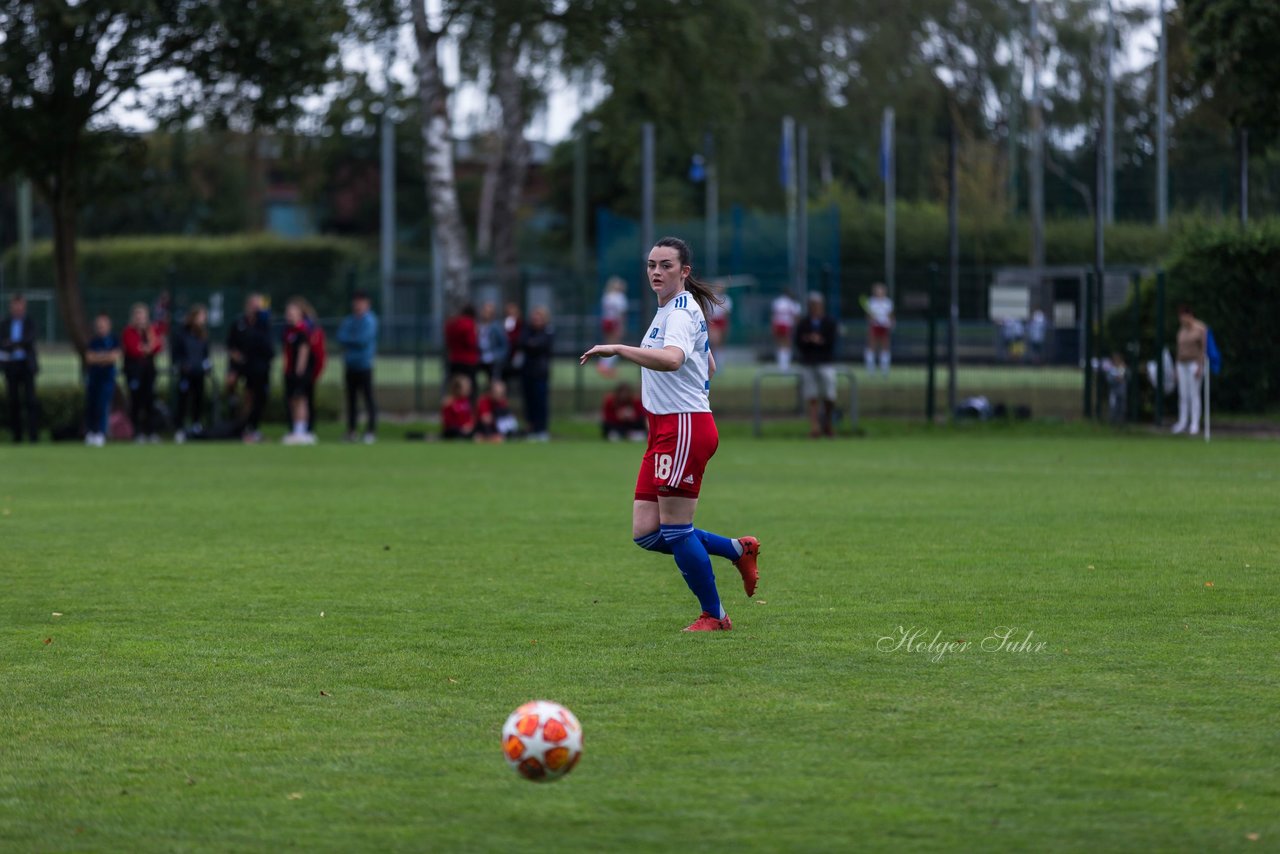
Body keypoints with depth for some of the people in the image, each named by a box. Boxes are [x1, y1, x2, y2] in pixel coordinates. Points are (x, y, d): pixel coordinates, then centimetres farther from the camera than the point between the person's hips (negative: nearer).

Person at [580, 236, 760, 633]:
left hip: (684, 428, -10)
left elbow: (672, 359, -35)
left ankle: (714, 615, 7)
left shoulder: (680, 312, -13)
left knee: (675, 529, -5)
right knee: (646, 533, 6)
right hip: (665, 430, 10)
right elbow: (709, 367, 30)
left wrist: (618, 349, -39)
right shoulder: (674, 309, 18)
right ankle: (739, 550, 20)